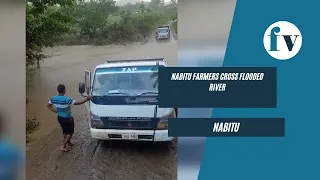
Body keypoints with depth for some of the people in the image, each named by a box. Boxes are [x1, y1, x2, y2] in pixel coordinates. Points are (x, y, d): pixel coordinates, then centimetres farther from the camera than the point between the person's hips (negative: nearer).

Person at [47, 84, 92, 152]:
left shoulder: (54, 98, -9)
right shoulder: (66, 99, -29)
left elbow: (48, 105, 5)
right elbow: (77, 103, -28)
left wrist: (55, 111, 8)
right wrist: (86, 99, -17)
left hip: (60, 118, 7)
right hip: (67, 119, -7)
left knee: (65, 131, 24)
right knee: (70, 132, 12)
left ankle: (68, 143, 42)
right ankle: (63, 146, 9)